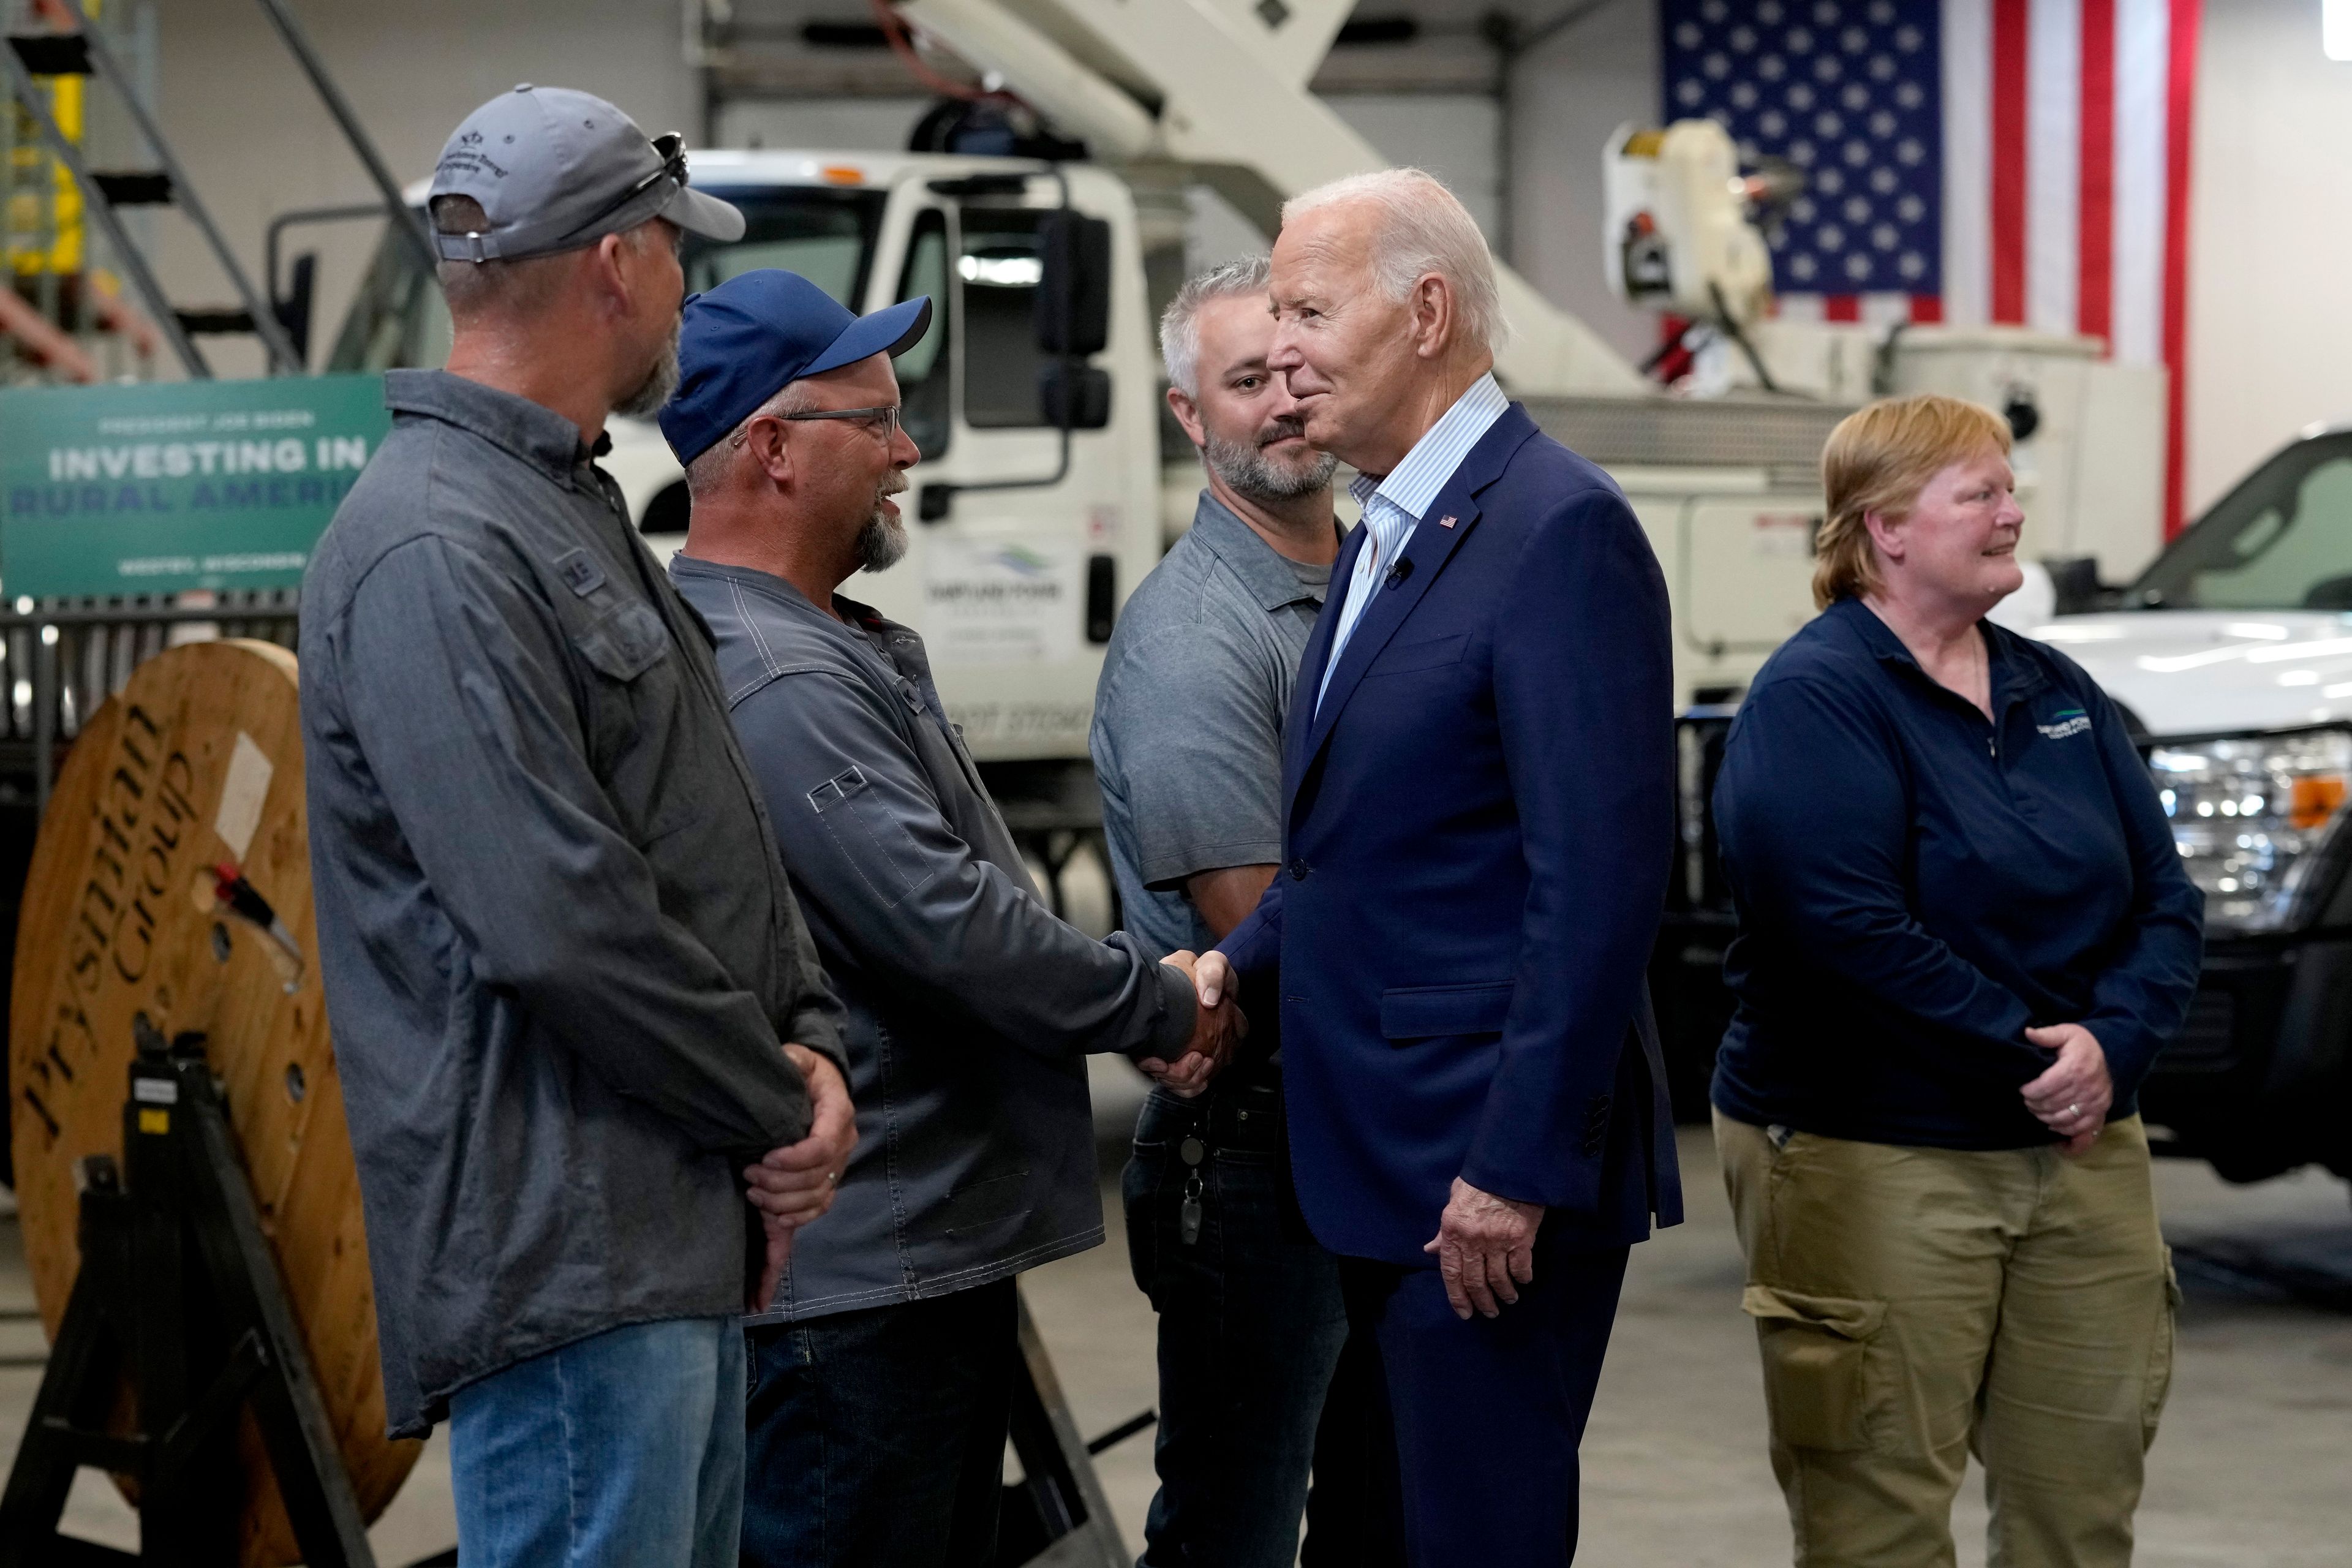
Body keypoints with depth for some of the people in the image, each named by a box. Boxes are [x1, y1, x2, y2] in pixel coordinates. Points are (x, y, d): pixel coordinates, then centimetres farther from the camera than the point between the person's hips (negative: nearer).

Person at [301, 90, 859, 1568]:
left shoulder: (575, 515, 18)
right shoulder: (435, 555, -16)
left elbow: (723, 839, 20)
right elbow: (560, 921, -23)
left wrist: (809, 1043, 3)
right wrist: (777, 1106, -12)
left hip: (687, 1230, 11)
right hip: (568, 1254, -11)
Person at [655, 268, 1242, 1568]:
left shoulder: (833, 649, 16)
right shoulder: (772, 681, -20)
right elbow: (947, 925, -22)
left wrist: (1130, 996, 10)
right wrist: (1161, 1008, -9)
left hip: (938, 1251, 11)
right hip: (854, 1281, -11)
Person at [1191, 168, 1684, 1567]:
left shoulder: (1558, 529, -16)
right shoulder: (1387, 538, 16)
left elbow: (1600, 880, -21)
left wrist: (1518, 1169, -22)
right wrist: (1240, 960, 6)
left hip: (1494, 1163, -9)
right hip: (1380, 1159, 10)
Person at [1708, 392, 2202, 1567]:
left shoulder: (2056, 695, 13)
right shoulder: (1817, 699, -9)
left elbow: (2163, 896, 10)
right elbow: (1850, 928, -20)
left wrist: (2114, 1043, -9)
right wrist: (2027, 1055, -17)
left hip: (2081, 1154, 7)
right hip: (1873, 1161, -7)